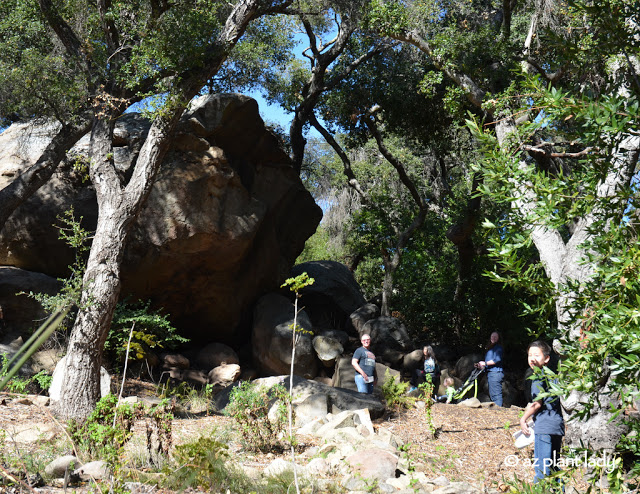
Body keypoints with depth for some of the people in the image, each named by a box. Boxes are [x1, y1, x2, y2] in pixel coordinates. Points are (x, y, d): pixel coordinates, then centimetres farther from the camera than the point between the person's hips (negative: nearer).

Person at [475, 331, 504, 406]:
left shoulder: (498, 347, -4)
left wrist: (485, 363, -11)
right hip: (490, 373, 10)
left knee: (496, 394, -13)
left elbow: (497, 359, -18)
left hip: (495, 373, -10)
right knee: (492, 394, 12)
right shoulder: (490, 348, 24)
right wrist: (480, 366, 10)